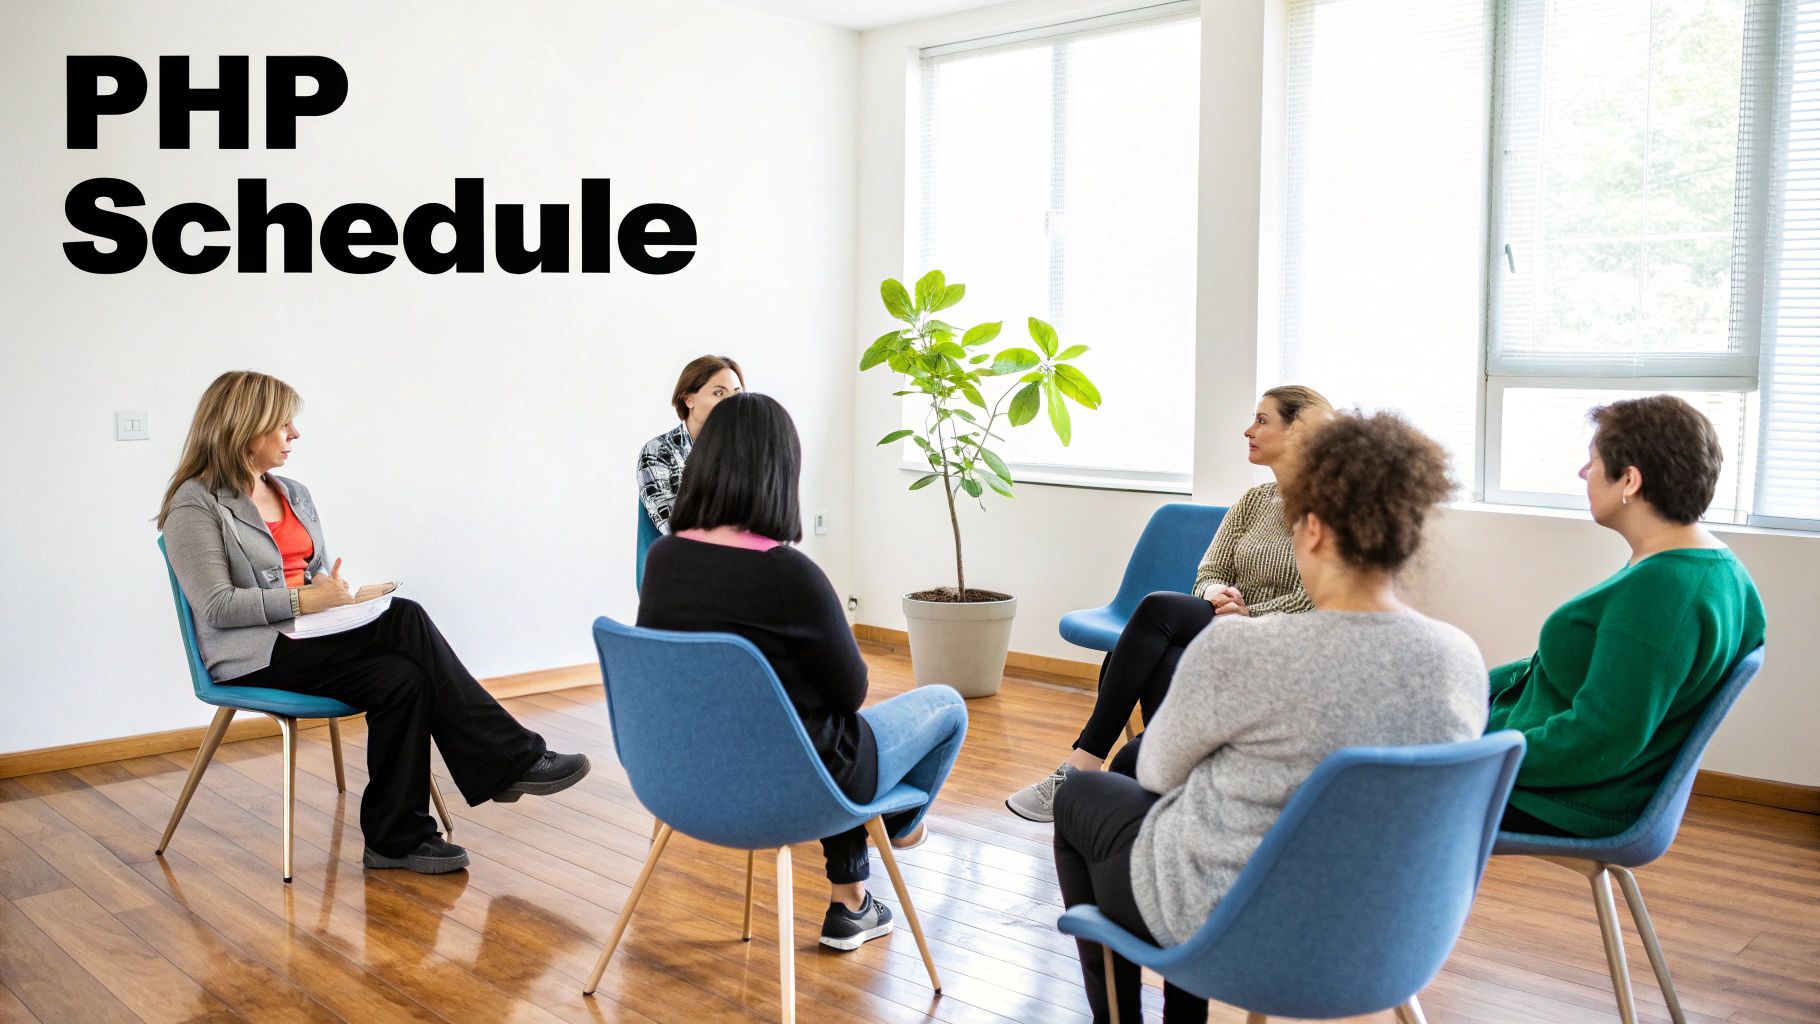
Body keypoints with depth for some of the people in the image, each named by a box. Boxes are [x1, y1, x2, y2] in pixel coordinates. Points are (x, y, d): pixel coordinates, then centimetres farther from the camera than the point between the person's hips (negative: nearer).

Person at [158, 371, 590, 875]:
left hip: (310, 643, 7)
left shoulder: (295, 495, 19)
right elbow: (216, 606, -14)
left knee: (401, 678, -27)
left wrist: (345, 593, 0)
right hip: (255, 657, -7)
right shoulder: (195, 505, -4)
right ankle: (513, 758, -24)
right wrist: (303, 600, -19)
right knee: (405, 620, -28)